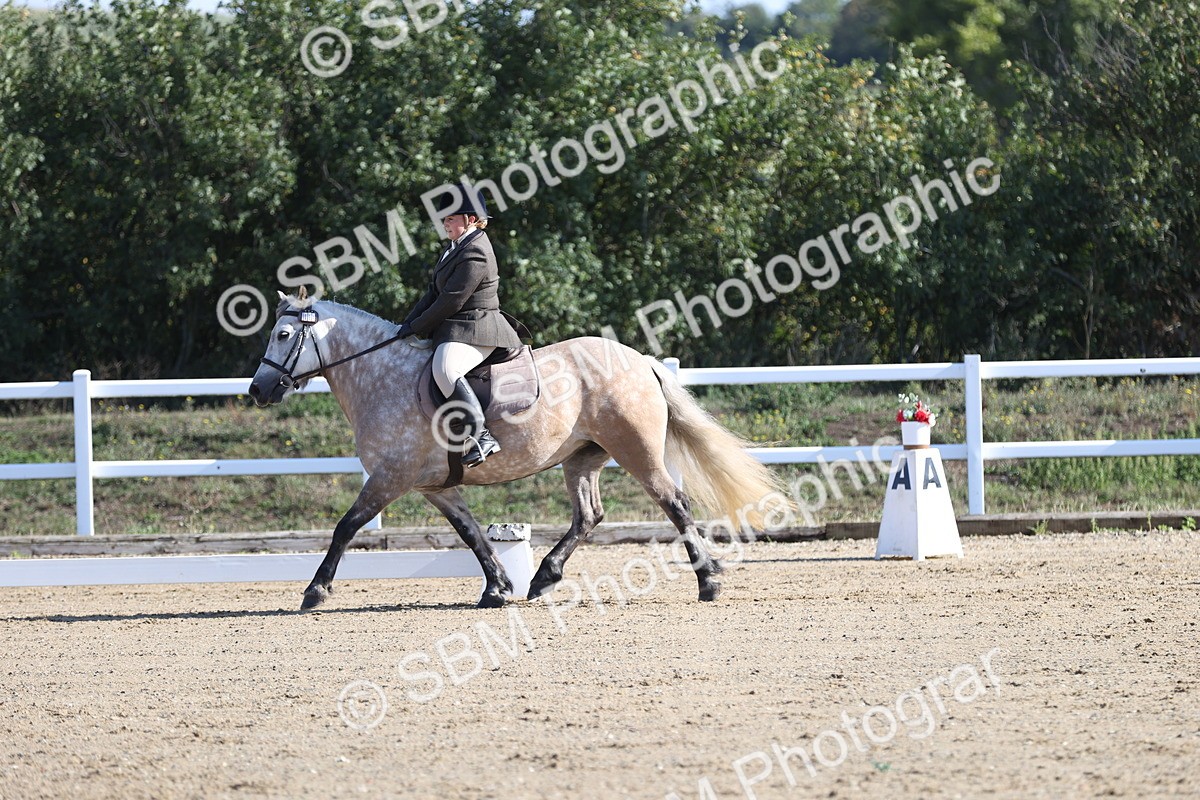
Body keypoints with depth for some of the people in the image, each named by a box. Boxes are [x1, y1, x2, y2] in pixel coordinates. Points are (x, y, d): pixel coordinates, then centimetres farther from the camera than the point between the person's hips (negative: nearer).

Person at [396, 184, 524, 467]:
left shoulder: (475, 254, -17)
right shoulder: (458, 247, 17)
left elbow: (451, 300, -19)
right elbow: (434, 292, 18)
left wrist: (417, 327, -11)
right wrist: (409, 323, 7)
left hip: (473, 330, -12)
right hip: (453, 331, 12)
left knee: (445, 370, -38)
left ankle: (481, 436, -44)